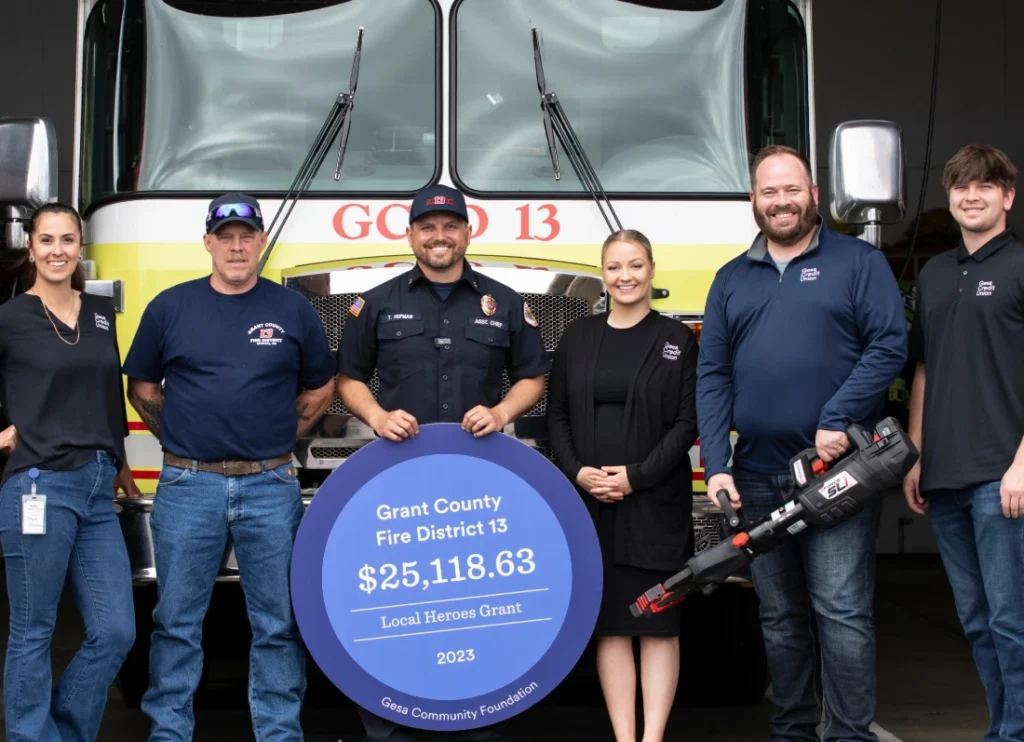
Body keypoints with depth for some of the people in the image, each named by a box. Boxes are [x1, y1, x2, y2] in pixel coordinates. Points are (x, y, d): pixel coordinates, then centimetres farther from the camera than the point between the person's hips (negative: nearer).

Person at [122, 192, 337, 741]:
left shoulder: (292, 309, 6)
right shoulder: (170, 307, 4)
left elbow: (320, 388, 15)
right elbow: (142, 387, 13)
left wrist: (280, 436, 7)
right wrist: (181, 437, 7)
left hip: (270, 486, 1)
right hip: (187, 486, 0)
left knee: (277, 622, 6)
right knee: (177, 622, 6)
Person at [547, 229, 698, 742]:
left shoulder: (677, 340, 2)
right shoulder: (577, 337, 10)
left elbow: (687, 422, -4)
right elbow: (557, 415, 9)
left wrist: (636, 476, -12)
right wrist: (577, 472, -6)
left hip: (655, 503, -3)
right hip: (588, 503, 3)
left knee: (657, 624, 0)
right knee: (610, 625, 5)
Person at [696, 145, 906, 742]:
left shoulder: (859, 261, 3)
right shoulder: (732, 280, 14)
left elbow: (890, 346, -7)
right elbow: (713, 376, 8)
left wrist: (837, 423, -16)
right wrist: (716, 466, -2)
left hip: (837, 468, -4)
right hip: (757, 477, 4)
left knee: (842, 612, -7)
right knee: (781, 618, 12)